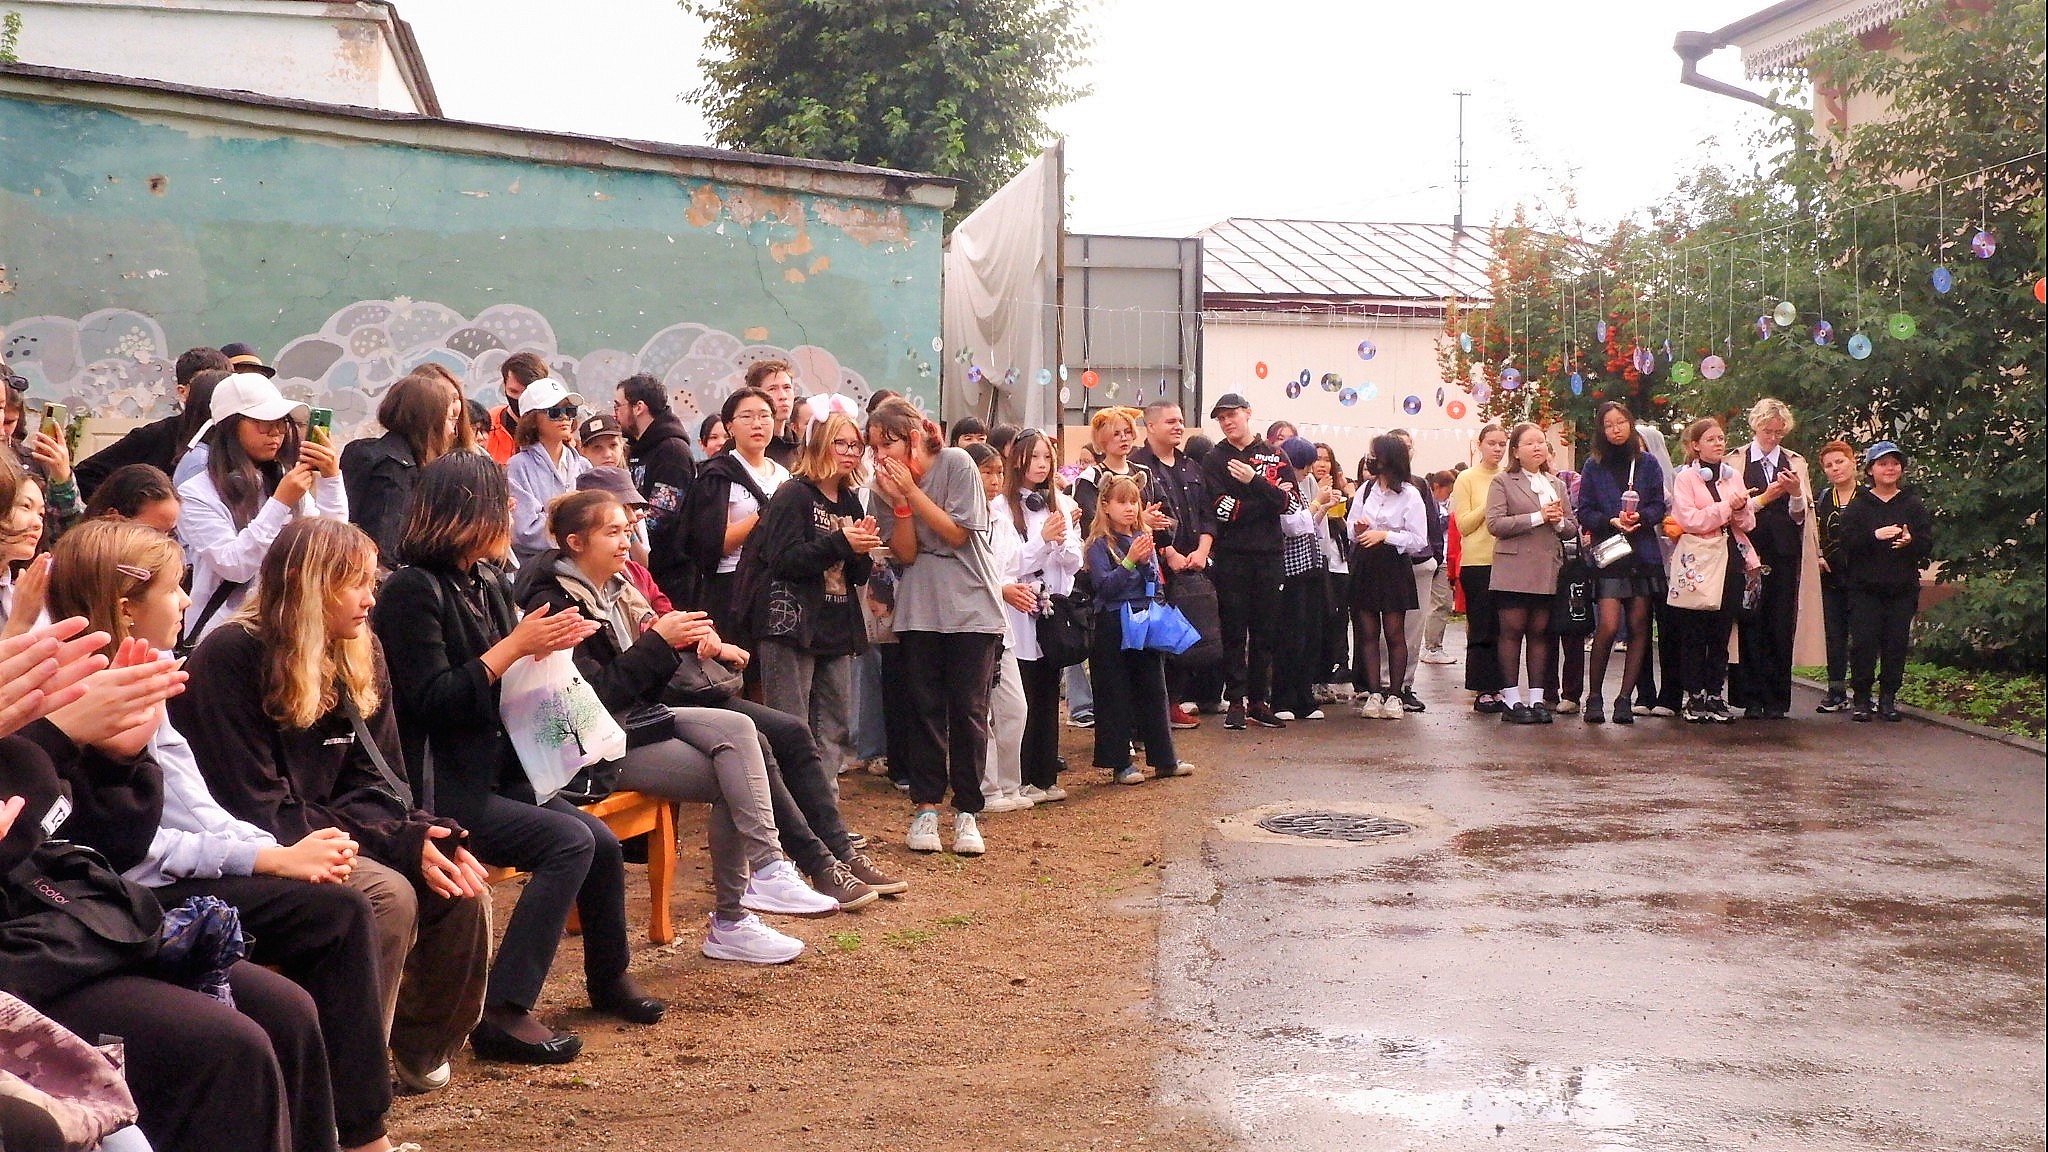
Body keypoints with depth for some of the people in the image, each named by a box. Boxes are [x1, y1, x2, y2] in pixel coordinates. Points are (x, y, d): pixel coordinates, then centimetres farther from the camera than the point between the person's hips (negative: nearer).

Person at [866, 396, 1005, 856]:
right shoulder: (889, 481, 0)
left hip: (971, 607, -3)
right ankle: (926, 807, 10)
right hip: (920, 610, 3)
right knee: (925, 709, 4)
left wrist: (912, 491, -18)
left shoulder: (957, 464, -11)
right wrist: (899, 503, -18)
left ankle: (966, 812, 6)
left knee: (968, 710, -1)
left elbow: (957, 533, -14)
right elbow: (904, 553, -4)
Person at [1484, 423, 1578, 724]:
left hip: (1547, 571, 4)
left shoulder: (1557, 485, 18)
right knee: (1512, 631, -3)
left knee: (1540, 632, 6)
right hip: (1513, 571, -4)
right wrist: (1538, 517, -15)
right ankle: (1512, 701, 0)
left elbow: (1573, 529, 17)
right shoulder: (1503, 482, 2)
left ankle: (1536, 698, 10)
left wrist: (1559, 521, -6)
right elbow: (1495, 524, -11)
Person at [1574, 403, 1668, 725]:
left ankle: (1625, 697, 9)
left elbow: (1659, 506, 5)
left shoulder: (1648, 463, 8)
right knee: (1608, 626, -13)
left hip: (1644, 552, 2)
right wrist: (1611, 522, -15)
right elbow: (1584, 513, 2)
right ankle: (1594, 696, 1)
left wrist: (1640, 517, -15)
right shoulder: (1593, 467, 5)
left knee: (1639, 626, 2)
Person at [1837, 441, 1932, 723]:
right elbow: (1848, 541, -7)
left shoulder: (1913, 505, 9)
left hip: (1902, 588, 2)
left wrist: (1910, 541, -18)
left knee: (1896, 643, -1)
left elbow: (1928, 544, 3)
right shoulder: (1858, 505, 5)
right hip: (1864, 587, -2)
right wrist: (1875, 535, -22)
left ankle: (1888, 698, 10)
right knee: (1864, 642, -6)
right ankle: (1861, 699, 3)